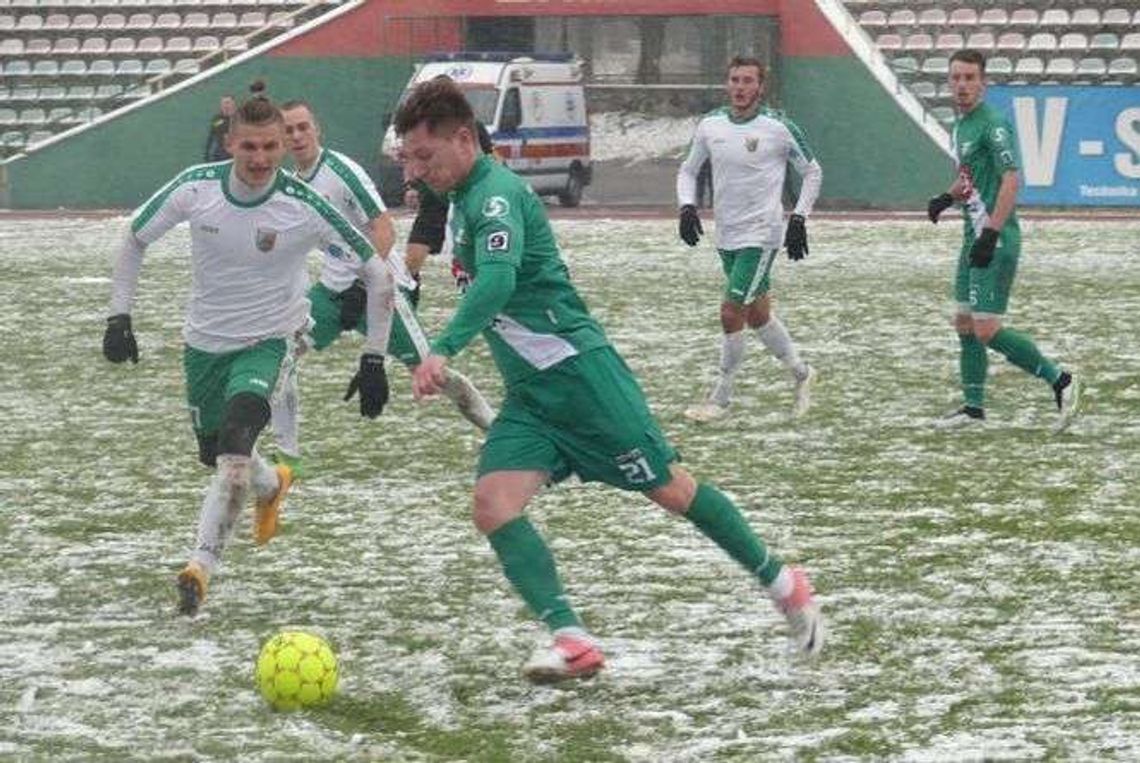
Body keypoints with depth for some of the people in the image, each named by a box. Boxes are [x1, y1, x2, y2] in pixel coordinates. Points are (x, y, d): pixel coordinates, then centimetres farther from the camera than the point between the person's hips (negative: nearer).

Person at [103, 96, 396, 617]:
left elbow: (376, 273, -11)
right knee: (214, 454, 19)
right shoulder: (195, 188, -15)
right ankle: (271, 485, 54)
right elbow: (135, 238, 4)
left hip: (266, 340, -4)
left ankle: (202, 565, -25)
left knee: (235, 443, -28)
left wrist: (374, 359, -11)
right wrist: (119, 316, -3)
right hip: (204, 341, 4)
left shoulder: (304, 207, -22)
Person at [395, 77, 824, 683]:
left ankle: (781, 583, 21)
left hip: (578, 369, -9)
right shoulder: (463, 199, 12)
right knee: (492, 502, -13)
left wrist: (443, 352, -48)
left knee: (667, 486, 2)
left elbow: (498, 280, -37)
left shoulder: (496, 194, -18)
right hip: (527, 393, 9)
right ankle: (570, 639, -20)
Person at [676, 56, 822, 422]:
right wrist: (687, 206, -1)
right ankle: (801, 374, 34)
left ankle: (720, 398, -1)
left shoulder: (778, 127, -10)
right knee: (757, 315, 14)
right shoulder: (710, 125, 3)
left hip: (761, 235, -6)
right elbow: (688, 170, 16)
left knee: (731, 313, -12)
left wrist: (799, 219, -6)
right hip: (726, 237, 6)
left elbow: (812, 172, 2)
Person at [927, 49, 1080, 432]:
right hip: (974, 236, 10)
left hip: (996, 241, -10)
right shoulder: (962, 124, 14)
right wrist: (948, 197, 10)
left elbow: (1010, 179, -23)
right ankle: (973, 407, 22)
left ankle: (1059, 380, -4)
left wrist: (990, 234, -28)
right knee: (964, 324, 13)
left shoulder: (992, 124, -15)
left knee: (986, 330, -12)